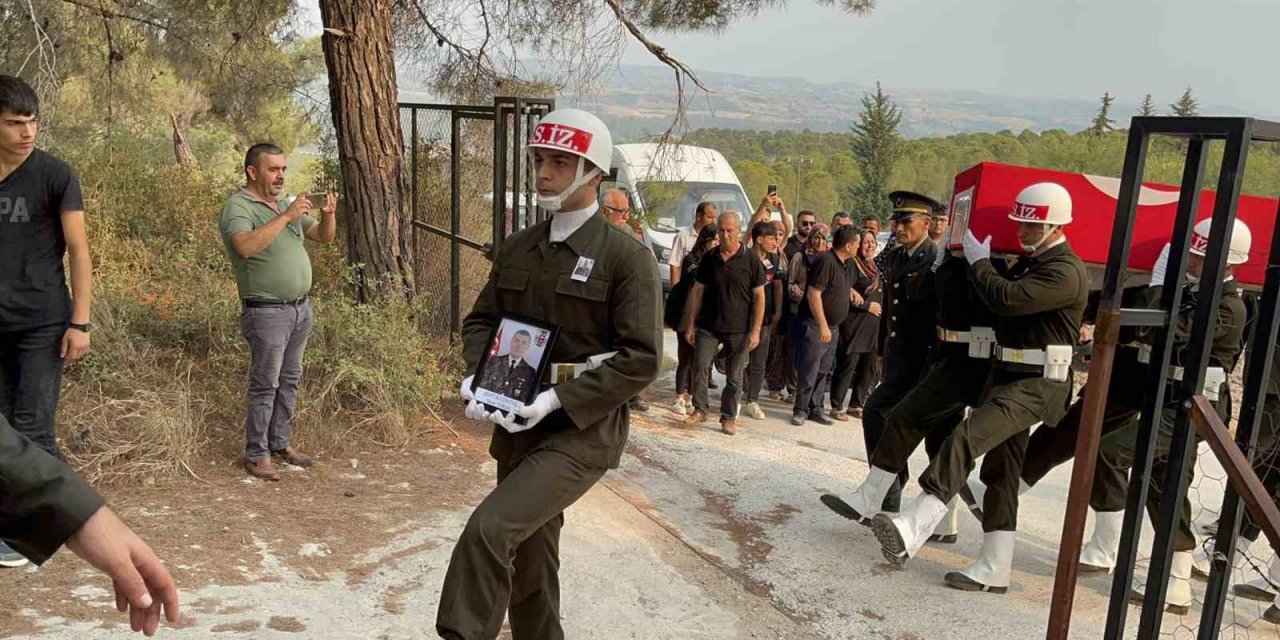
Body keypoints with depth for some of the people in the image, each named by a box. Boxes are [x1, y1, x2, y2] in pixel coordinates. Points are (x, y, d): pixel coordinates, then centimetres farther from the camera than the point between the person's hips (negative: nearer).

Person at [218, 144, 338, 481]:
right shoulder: (237, 207, -11)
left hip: (301, 308, 8)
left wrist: (329, 214, -8)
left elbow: (324, 236, 13)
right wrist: (286, 217, -29)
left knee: (290, 381, 14)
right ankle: (256, 454, 9)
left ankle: (280, 443, 26)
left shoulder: (286, 204, 13)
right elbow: (245, 246, -30)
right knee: (265, 385, -1)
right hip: (267, 312, -7)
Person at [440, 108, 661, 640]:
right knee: (529, 555, 18)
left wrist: (557, 399, -22)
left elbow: (642, 358, -16)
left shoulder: (627, 256, -11)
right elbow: (481, 320, 15)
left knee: (489, 529, -22)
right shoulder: (517, 248, 8)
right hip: (517, 428, 7)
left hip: (584, 431, -6)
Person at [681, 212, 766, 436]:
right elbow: (697, 291, 8)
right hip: (708, 326, 2)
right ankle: (699, 409, 15)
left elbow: (759, 296, -3)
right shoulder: (709, 258, 4)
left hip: (739, 329, -2)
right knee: (700, 367, -1)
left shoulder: (751, 260, -4)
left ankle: (728, 417, 18)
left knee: (734, 377, 5)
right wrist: (690, 325, 5)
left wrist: (755, 330, -8)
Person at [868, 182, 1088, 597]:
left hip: (1038, 382, -10)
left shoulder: (1066, 271, -14)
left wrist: (978, 260, -9)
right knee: (1001, 469, 10)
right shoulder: (1031, 260, 17)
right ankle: (993, 570, 17)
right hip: (1009, 374, 10)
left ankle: (910, 530, -38)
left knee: (965, 438, -27)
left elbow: (1007, 298, -24)